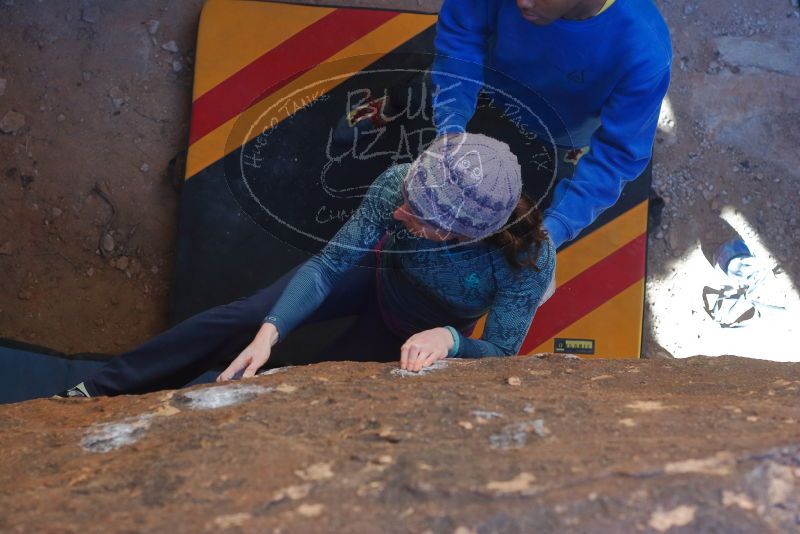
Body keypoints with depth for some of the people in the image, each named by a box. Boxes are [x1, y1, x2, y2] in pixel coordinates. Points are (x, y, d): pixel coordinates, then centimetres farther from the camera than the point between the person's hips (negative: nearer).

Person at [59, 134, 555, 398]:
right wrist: (269, 333, -40)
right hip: (377, 272, 1)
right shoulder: (400, 185, -34)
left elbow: (500, 353, -27)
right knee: (242, 316, -12)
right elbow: (327, 263, -27)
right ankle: (99, 390, -5)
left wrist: (448, 338, -49)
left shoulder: (530, 258, -39)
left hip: (421, 331, -1)